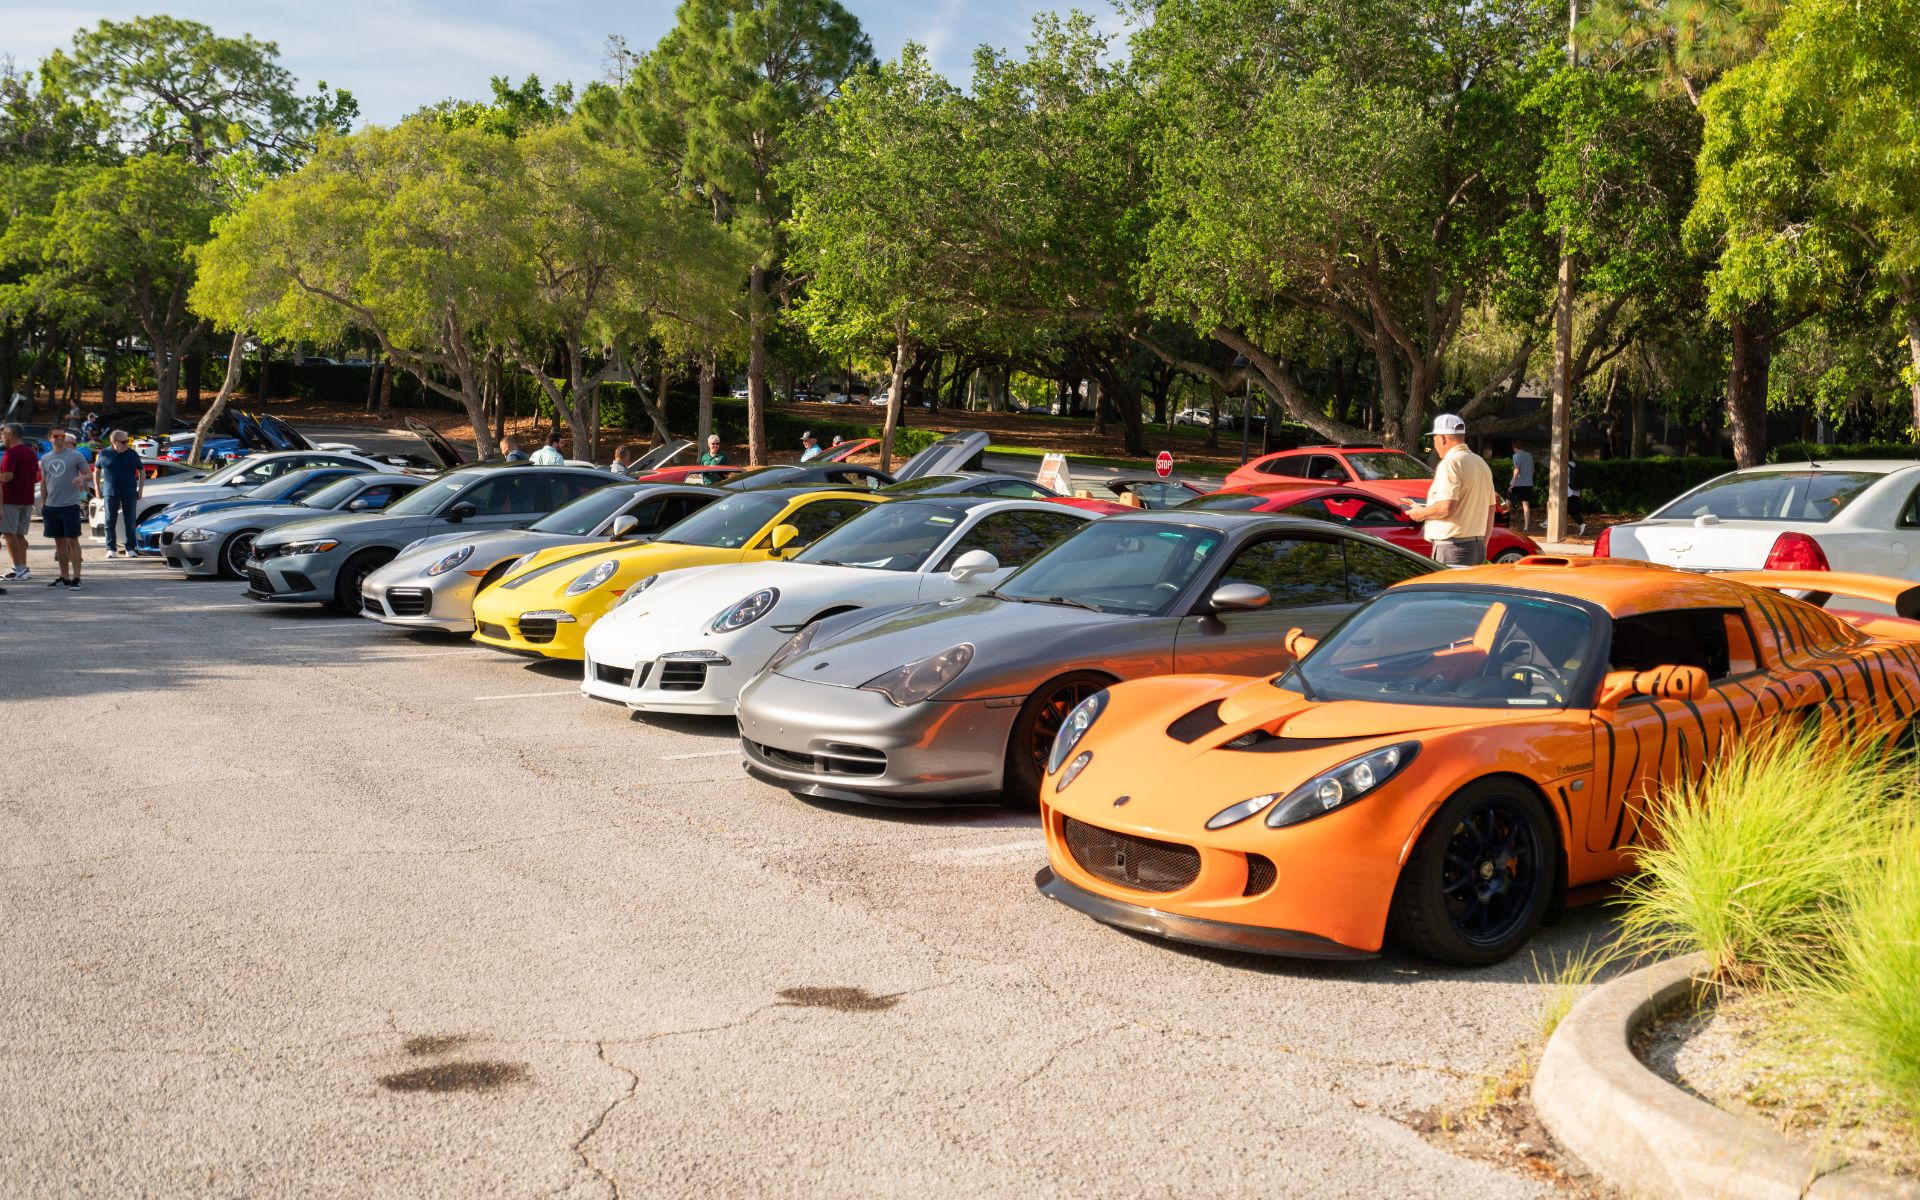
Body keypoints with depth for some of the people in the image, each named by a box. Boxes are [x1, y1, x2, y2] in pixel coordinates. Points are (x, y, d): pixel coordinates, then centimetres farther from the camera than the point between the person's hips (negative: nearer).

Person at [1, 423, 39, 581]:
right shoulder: (31, 453, 13)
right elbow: (37, 477, 18)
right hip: (27, 500, 8)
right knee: (19, 534, 13)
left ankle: (19, 570, -8)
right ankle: (23, 569, 12)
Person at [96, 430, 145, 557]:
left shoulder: (132, 454, 3)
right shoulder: (104, 454, 2)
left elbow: (142, 473, 10)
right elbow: (96, 471, 13)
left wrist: (140, 490, 4)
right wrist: (98, 489, 8)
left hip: (129, 494, 0)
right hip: (110, 494, 0)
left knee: (130, 522, 1)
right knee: (110, 522, 1)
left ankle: (130, 548, 9)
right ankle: (111, 548, 8)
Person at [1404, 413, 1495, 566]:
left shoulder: (1450, 463, -13)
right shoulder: (1481, 463, 17)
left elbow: (1446, 507, -23)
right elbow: (1491, 509, 21)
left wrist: (1421, 513, -6)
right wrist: (1483, 545, 26)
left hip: (1453, 547, -9)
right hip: (1478, 545, 9)